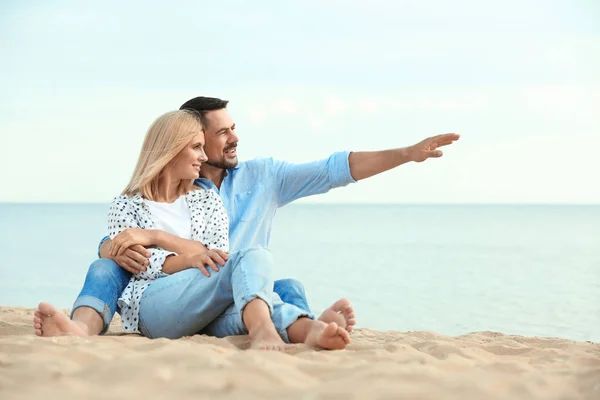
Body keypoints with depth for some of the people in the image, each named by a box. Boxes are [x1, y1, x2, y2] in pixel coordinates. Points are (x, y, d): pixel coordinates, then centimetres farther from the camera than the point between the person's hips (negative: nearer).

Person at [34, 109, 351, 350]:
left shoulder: (208, 199, 26)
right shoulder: (126, 205, 16)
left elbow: (219, 256, 11)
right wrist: (186, 261, -19)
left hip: (207, 313, 4)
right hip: (149, 302, -4)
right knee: (252, 258, -31)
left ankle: (307, 329, -64)